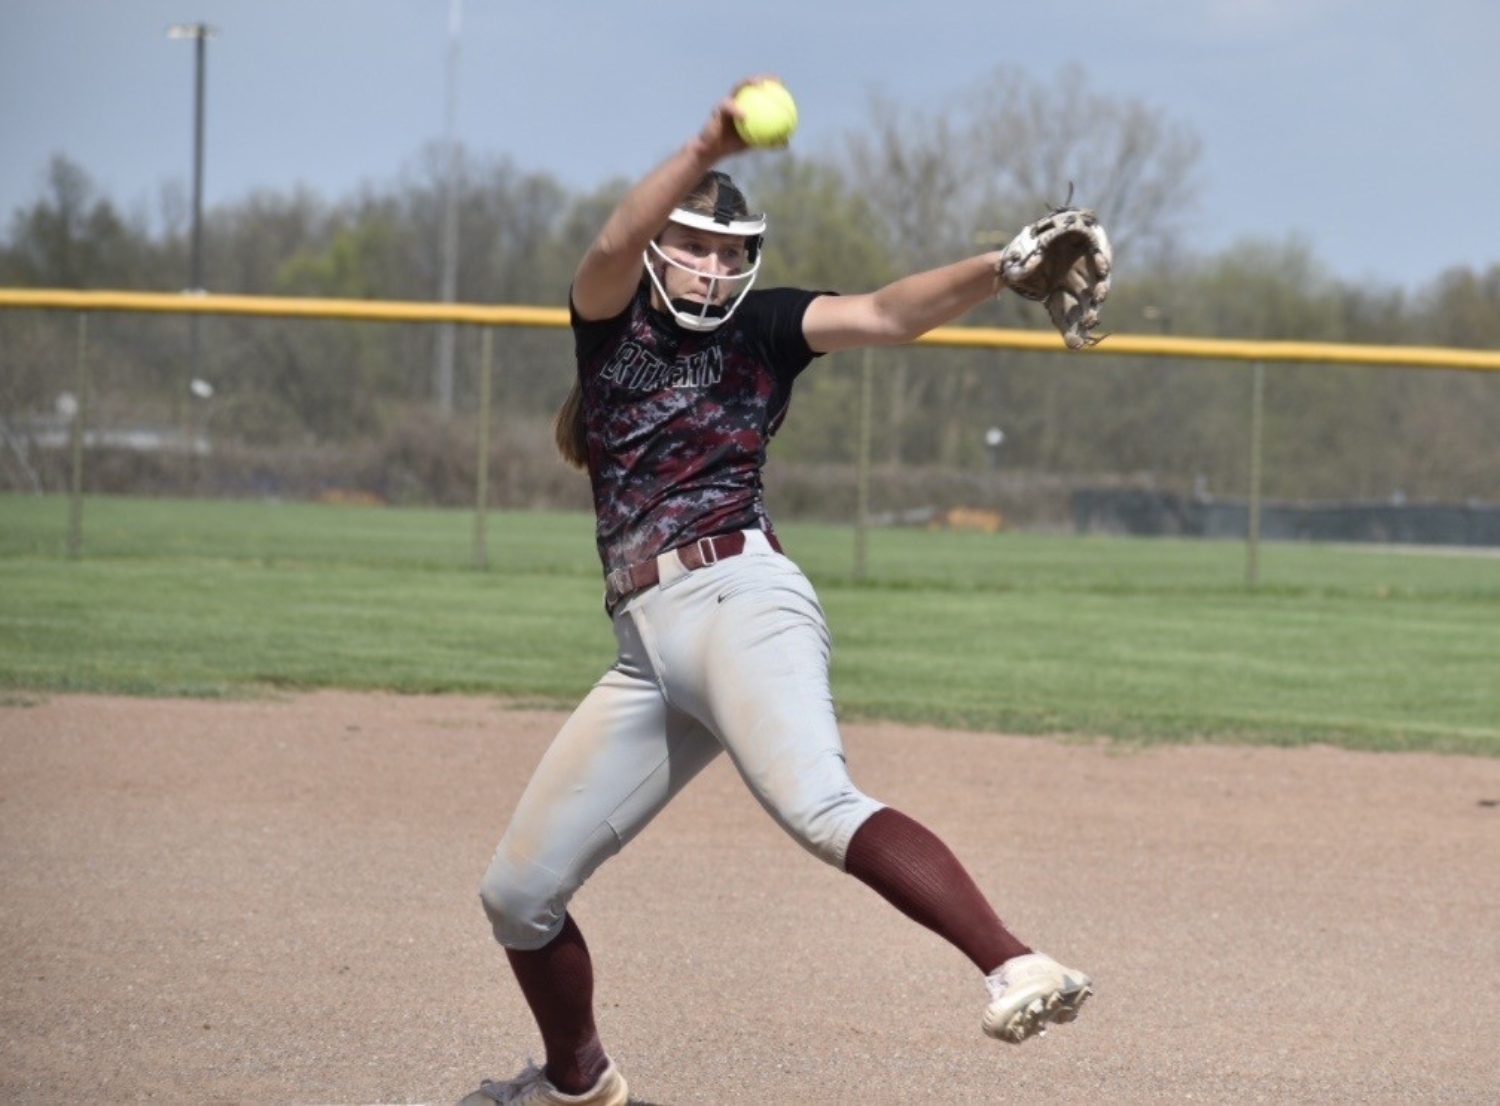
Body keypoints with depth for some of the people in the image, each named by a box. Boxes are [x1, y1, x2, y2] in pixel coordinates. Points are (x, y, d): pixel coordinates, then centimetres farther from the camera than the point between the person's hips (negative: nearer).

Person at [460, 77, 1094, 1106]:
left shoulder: (763, 327, 8)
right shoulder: (610, 320, 16)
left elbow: (884, 314, -7)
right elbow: (613, 249, -5)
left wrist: (1002, 270, -25)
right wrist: (707, 152, -22)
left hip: (741, 600, -5)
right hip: (649, 646, 5)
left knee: (819, 807, -34)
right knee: (518, 893, 10)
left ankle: (1017, 969, -47)